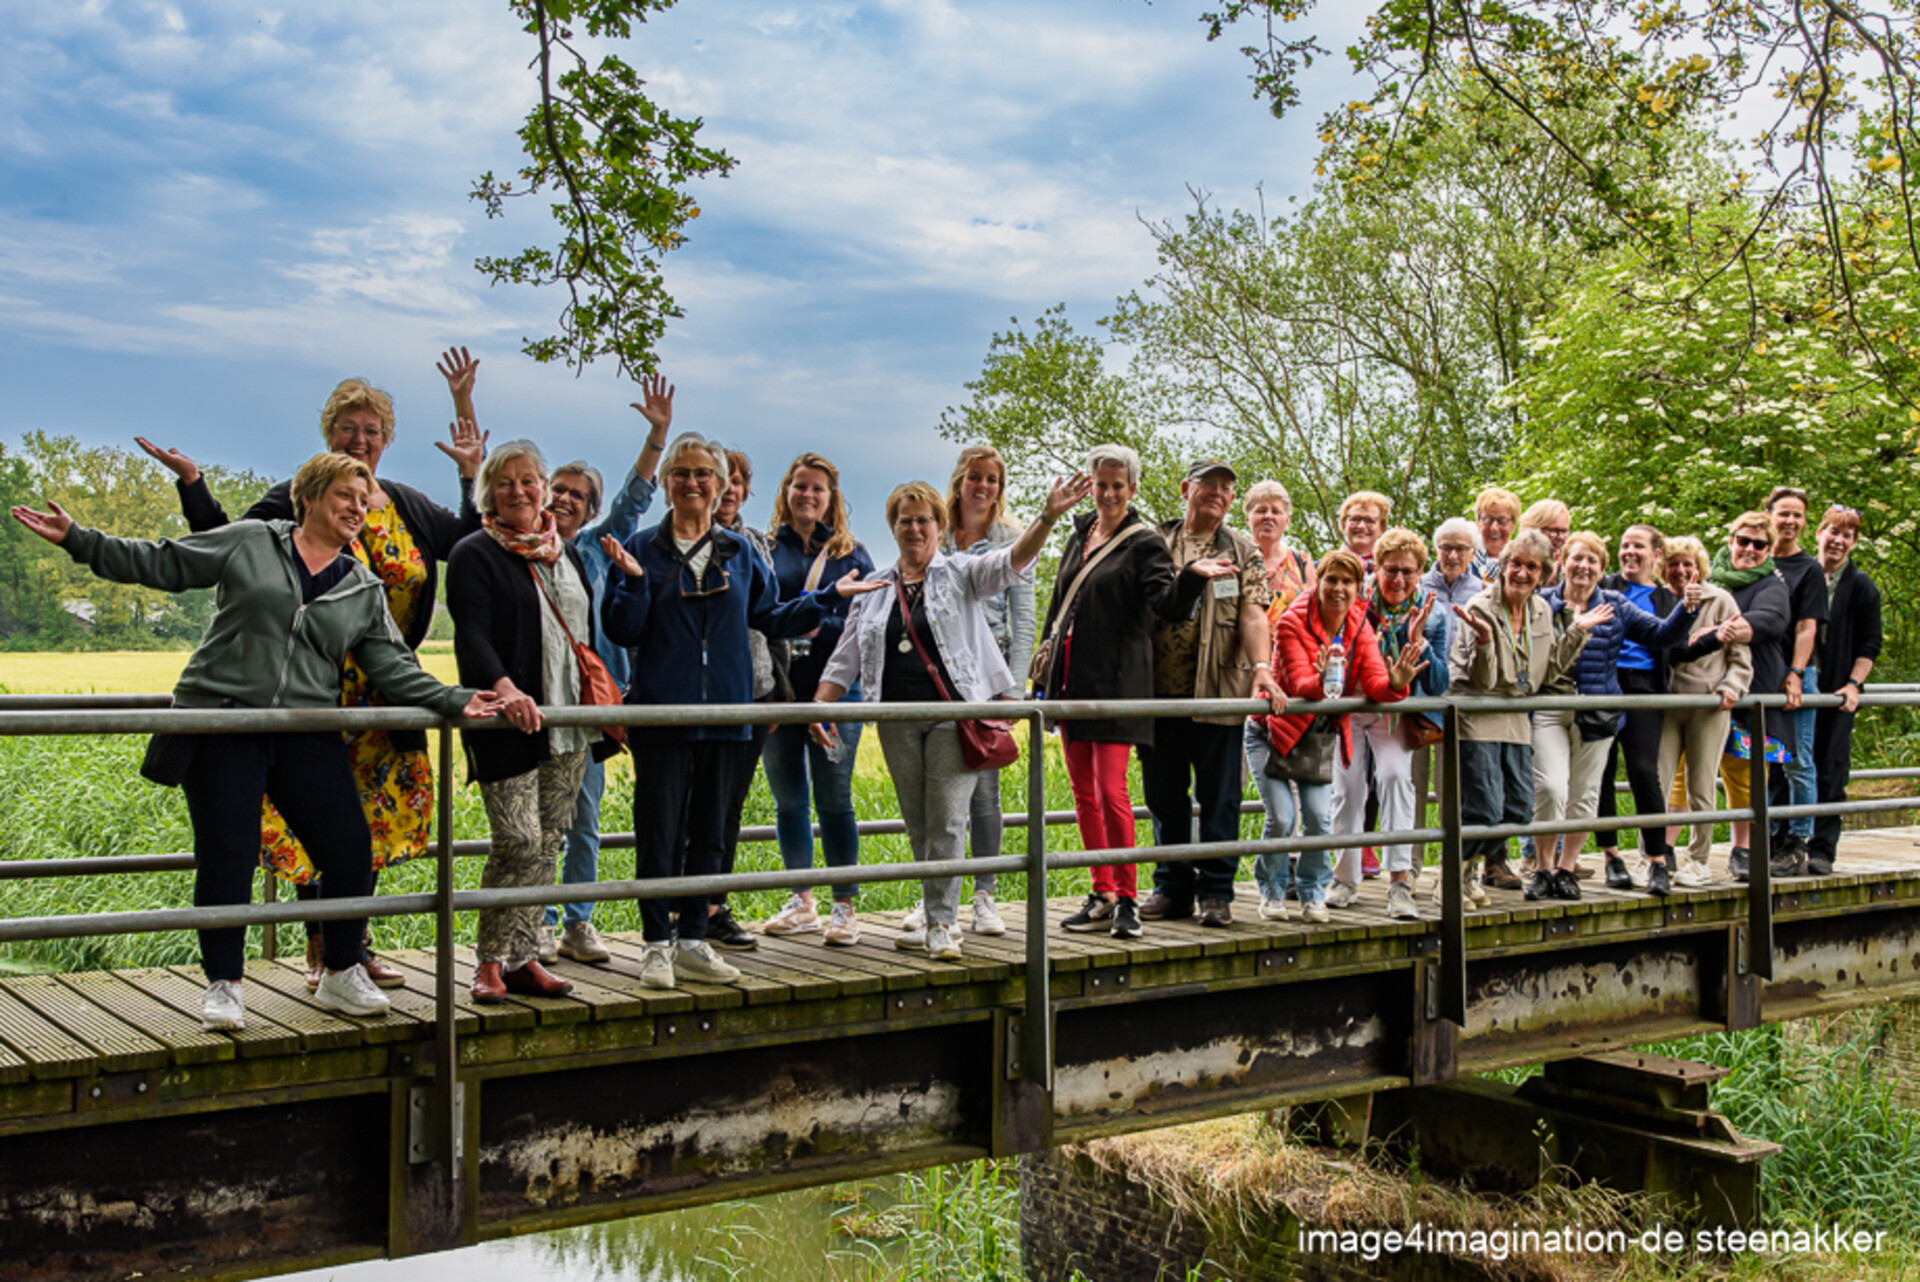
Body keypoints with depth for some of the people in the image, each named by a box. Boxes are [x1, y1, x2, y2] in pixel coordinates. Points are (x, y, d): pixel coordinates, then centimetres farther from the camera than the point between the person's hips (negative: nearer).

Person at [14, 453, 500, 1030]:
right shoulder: (249, 542, 6)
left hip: (306, 736, 3)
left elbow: (394, 668, 7)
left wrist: (454, 701, -6)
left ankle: (341, 973, 17)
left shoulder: (364, 591, 13)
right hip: (221, 725, -3)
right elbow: (158, 563, 10)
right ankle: (224, 985, 13)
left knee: (349, 848, -3)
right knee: (227, 856, -4)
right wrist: (76, 539, 5)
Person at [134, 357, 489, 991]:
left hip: (384, 698, 5)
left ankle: (355, 944, 19)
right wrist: (191, 482, -13)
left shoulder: (407, 507, 11)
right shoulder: (296, 502, -3)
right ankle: (320, 950, 7)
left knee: (374, 812, 8)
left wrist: (473, 474, 6)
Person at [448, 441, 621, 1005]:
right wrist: (504, 687, -33)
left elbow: (589, 632, 23)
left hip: (568, 725, 6)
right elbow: (472, 634, -16)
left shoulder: (565, 553, 18)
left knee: (549, 842, 6)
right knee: (519, 841, -11)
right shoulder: (474, 554, -2)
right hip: (507, 723, -6)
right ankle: (491, 961, 3)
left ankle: (523, 958, 15)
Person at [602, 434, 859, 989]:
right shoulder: (644, 548, 1)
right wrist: (631, 581, -18)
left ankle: (692, 940, 19)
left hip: (724, 713, 4)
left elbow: (771, 618, 16)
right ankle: (657, 946, 9)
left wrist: (828, 596, 11)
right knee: (658, 832, -1)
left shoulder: (739, 553, 11)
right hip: (661, 711, -3)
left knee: (709, 833, 9)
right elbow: (623, 632, -3)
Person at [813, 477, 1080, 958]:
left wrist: (1048, 517, -28)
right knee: (919, 827, 9)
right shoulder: (875, 587, 15)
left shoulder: (962, 574, 5)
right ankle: (938, 914, 21)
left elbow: (1013, 561, -12)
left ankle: (941, 924, -5)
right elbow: (845, 658, 15)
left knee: (947, 822, -9)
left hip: (954, 715, -4)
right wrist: (820, 706, 4)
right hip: (898, 722, 4)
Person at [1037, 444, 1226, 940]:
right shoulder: (1079, 536, 16)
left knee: (1111, 792, -11)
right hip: (1071, 678, 7)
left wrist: (1192, 576, -36)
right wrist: (1043, 671, 20)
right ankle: (1102, 895, 17)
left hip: (1115, 681, -7)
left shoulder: (1144, 542, -3)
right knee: (1084, 794, 9)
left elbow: (1169, 604, -15)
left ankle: (1126, 900, -1)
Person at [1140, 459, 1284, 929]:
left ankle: (1216, 891, 12)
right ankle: (1172, 886, 19)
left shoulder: (1242, 552, 9)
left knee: (1219, 796, 2)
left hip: (1219, 694, -1)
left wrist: (1262, 667, -18)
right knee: (1163, 794, 8)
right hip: (1159, 690, 1)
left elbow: (1253, 614, -4)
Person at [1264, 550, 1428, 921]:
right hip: (1278, 727, -4)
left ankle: (1313, 892, 14)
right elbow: (1299, 685, -26)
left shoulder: (1360, 627, -3)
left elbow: (1375, 684, -13)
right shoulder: (1293, 622, -18)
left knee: (1318, 816, -7)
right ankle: (1272, 891, 10)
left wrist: (1395, 684, -36)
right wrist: (1322, 681, -49)